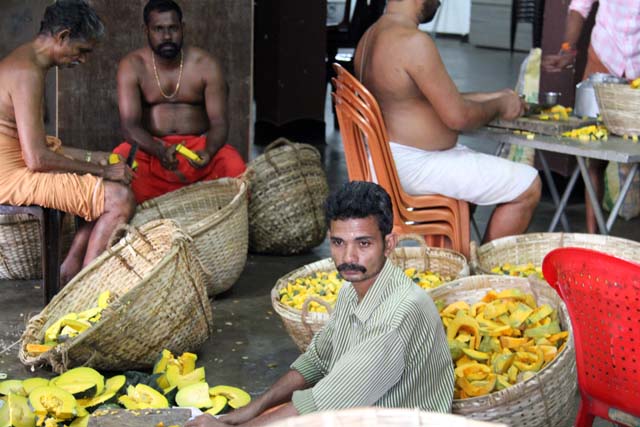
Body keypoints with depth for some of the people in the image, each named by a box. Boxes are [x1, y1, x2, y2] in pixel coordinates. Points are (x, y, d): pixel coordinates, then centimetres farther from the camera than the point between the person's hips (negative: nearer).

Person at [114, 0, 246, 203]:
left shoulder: (206, 65, -4)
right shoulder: (132, 66, -5)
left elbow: (219, 122, -9)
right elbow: (130, 124, -14)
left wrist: (208, 152, -32)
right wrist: (160, 151, -35)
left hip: (198, 146, 0)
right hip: (150, 148, 0)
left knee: (234, 167, -29)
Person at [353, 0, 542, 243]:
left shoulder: (371, 36, 9)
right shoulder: (414, 42, -23)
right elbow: (457, 116, -22)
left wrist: (492, 97, 14)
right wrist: (500, 106, -3)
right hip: (415, 165, -11)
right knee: (528, 186, -5)